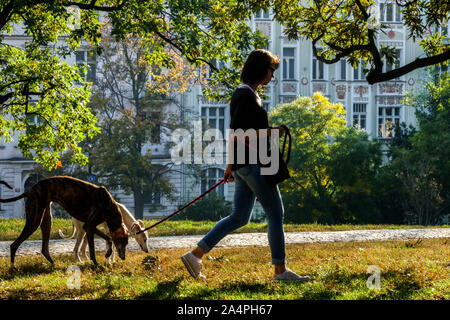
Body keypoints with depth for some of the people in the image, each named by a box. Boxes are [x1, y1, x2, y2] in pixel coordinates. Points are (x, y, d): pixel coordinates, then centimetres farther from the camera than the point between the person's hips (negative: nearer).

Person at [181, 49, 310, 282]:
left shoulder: (248, 94, 19)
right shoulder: (246, 95, -13)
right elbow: (235, 133, -19)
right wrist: (267, 133, -16)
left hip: (247, 163, 10)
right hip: (251, 162, -10)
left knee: (239, 217, 10)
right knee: (275, 213, -3)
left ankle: (195, 255, 9)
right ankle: (280, 270, 2)